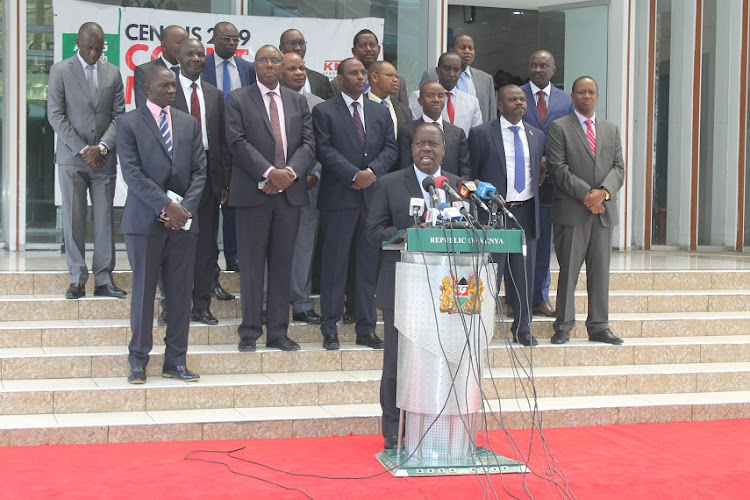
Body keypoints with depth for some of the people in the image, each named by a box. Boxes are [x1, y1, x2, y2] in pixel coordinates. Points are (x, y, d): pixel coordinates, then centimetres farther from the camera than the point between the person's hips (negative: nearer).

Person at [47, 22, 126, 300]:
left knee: (105, 218, 1)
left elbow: (119, 115, 6)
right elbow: (55, 115, -3)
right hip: (71, 157, -2)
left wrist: (101, 147, -9)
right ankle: (77, 280, 6)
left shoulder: (113, 73, 9)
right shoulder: (60, 71, 2)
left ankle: (104, 279, 5)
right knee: (73, 219, 0)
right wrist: (82, 150, -10)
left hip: (104, 158, 2)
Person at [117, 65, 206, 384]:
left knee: (181, 291, 4)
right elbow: (132, 173, -7)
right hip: (145, 219, -4)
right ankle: (138, 361, 9)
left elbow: (199, 170, 9)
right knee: (143, 290, 0)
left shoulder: (189, 123, 14)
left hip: (184, 218, 4)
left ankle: (175, 361, 11)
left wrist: (185, 208, -7)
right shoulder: (129, 123, 2)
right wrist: (166, 207, -15)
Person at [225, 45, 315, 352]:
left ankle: (278, 332, 12)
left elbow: (308, 143, 7)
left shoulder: (298, 102, 16)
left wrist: (290, 172, -11)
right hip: (253, 193, -3)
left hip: (290, 192, 3)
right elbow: (238, 143, -7)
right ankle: (249, 332, 7)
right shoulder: (238, 100, 5)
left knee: (283, 264, 6)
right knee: (251, 264, 0)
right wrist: (270, 173, -16)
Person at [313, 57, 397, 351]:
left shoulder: (381, 113, 17)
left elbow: (390, 148, 9)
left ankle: (366, 328, 13)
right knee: (334, 264, -1)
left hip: (373, 196, 4)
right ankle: (330, 329, 5)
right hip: (339, 197, -4)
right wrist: (354, 175, -16)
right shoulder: (324, 112, 2)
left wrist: (373, 171, -10)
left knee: (369, 265, 7)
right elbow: (324, 150, -8)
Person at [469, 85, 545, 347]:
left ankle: (522, 328, 20)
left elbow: (539, 173, 17)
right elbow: (471, 174, 0)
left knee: (525, 274, 10)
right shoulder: (481, 134, -1)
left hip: (526, 212, 4)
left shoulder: (537, 136, 13)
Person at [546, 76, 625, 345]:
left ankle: (599, 327, 13)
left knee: (600, 271, 7)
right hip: (571, 211, -4)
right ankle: (564, 326, 7)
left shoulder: (611, 129, 17)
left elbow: (618, 168, 9)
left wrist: (603, 192, -11)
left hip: (604, 211, 4)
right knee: (568, 270, -1)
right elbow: (559, 168, -7)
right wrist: (586, 194, -14)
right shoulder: (559, 127, 2)